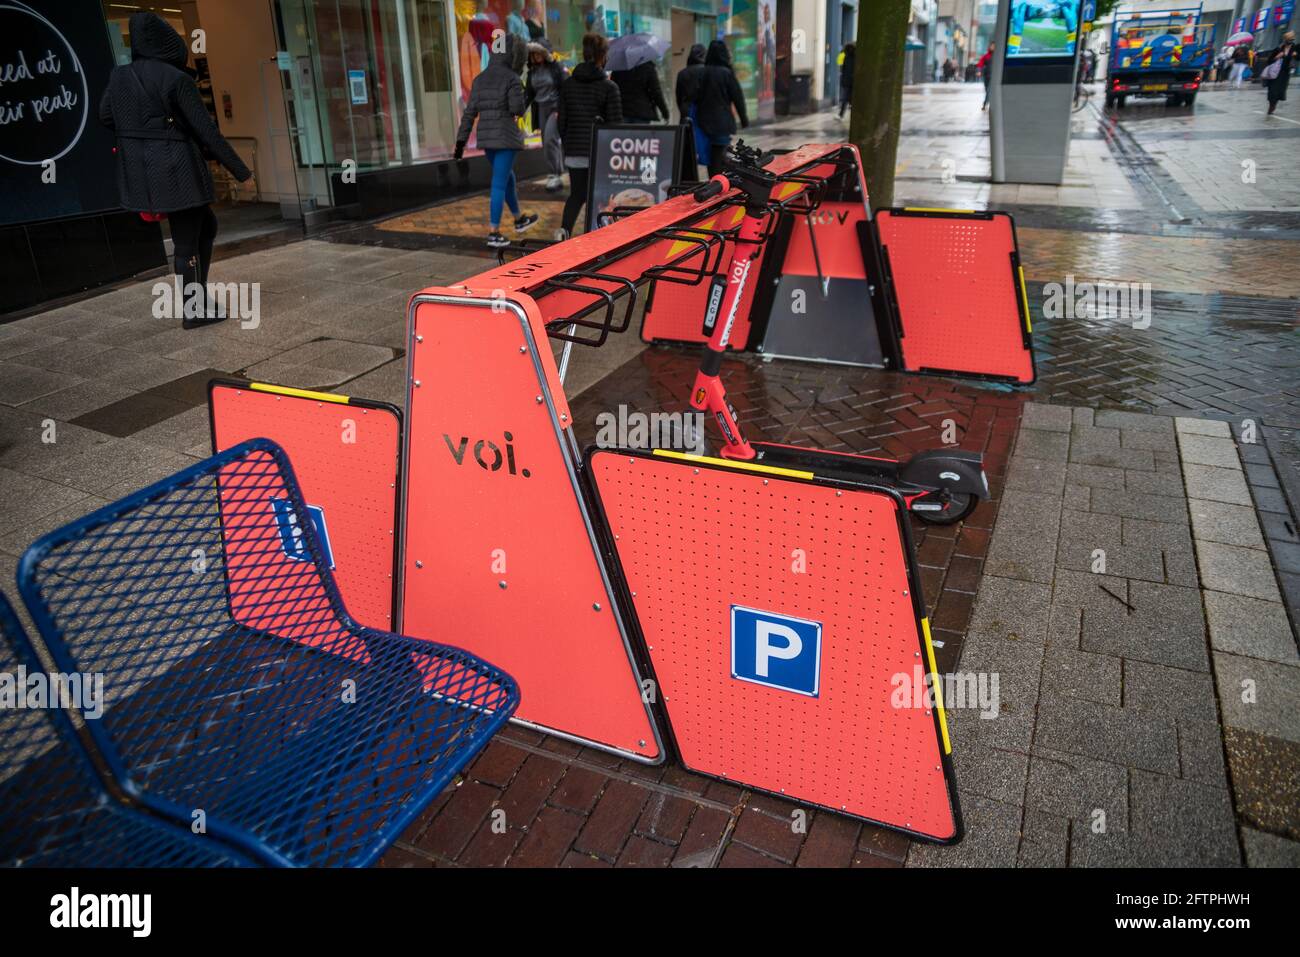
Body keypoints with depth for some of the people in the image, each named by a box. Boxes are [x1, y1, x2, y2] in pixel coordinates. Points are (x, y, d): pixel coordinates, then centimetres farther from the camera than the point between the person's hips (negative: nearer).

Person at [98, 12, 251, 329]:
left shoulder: (120, 75, 6)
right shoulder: (178, 80, -12)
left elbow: (106, 117, 16)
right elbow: (207, 131, -13)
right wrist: (241, 170, -6)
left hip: (143, 171, 7)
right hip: (177, 171, -7)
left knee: (206, 224, 22)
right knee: (186, 241, 4)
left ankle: (195, 294, 21)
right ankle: (193, 311, 12)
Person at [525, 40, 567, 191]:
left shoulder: (557, 67, -5)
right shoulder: (533, 71, 12)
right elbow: (528, 93, 14)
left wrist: (561, 110, -17)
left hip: (555, 109, -6)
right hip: (541, 109, 6)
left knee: (550, 139, -18)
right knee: (546, 144, 6)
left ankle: (556, 175, -15)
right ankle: (555, 175, 15)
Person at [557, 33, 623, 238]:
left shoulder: (567, 84, 5)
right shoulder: (609, 87, -8)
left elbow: (562, 120, 8)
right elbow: (615, 124, -8)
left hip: (574, 151, 4)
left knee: (576, 194, 15)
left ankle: (565, 229, -6)